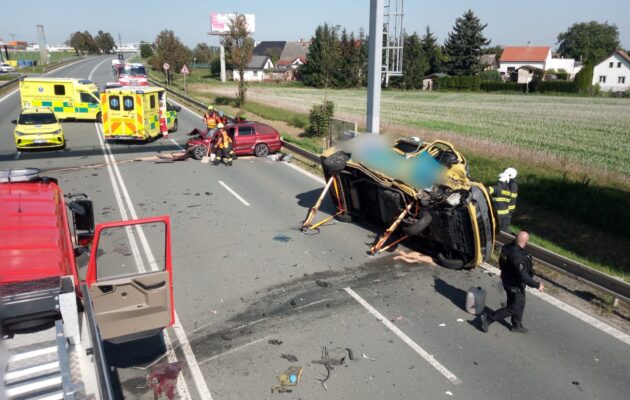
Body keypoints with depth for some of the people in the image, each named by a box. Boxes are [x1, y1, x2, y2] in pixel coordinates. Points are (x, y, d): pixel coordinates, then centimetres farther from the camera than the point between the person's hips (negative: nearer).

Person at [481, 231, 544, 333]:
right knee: (514, 308, 8)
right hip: (514, 285, -9)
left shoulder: (509, 247, -8)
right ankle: (488, 318, 12)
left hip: (508, 278, 9)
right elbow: (524, 277, -32)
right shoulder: (518, 257, -36)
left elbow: (501, 262, 9)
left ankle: (517, 325, 43)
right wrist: (537, 285, -21)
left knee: (520, 304, 25)